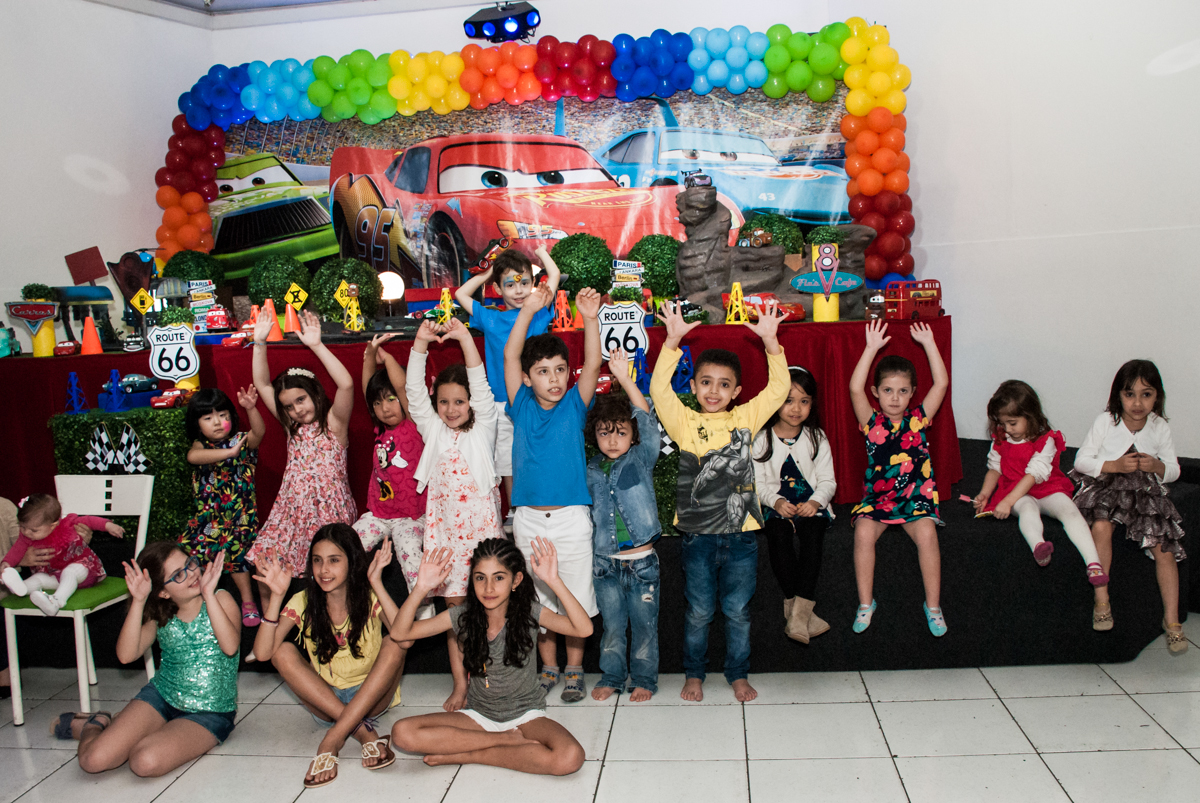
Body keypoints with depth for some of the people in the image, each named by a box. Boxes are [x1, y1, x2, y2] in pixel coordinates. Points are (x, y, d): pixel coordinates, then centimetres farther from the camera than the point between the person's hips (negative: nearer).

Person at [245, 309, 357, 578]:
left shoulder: (333, 423, -2)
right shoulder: (292, 427, 13)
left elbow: (346, 384, -20)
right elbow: (262, 384, 11)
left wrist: (316, 345, -23)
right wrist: (260, 343, 1)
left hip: (328, 510, -5)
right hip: (292, 510, 5)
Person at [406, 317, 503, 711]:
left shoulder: (483, 428, 4)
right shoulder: (432, 429, 11)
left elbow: (481, 386, -9)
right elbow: (414, 391, -1)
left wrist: (465, 339, -20)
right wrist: (421, 343, -12)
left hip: (480, 522, -2)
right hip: (444, 525, 3)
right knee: (453, 604, 6)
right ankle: (459, 682, 13)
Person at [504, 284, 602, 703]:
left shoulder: (574, 407, 0)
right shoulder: (522, 406, 2)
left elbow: (593, 365, -13)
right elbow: (510, 356, -7)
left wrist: (590, 319, -27)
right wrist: (528, 310, -17)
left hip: (571, 517, -1)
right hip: (529, 518, 1)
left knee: (575, 599, 6)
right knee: (538, 600, 11)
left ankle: (575, 670, 23)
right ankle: (549, 668, 28)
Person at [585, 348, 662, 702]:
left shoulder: (641, 460, -4)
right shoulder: (590, 472, 4)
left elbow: (648, 422, -17)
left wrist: (624, 378, -25)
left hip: (642, 560, -2)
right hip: (606, 563, 2)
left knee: (644, 624, 9)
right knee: (612, 625, 12)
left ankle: (643, 678, 25)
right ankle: (612, 676, 29)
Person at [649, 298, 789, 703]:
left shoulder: (745, 419, 4)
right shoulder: (685, 422, -1)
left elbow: (778, 388, -2)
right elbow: (658, 388, -13)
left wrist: (769, 340, -12)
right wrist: (673, 340, -21)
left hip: (741, 531, 1)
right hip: (699, 532, -1)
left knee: (737, 610, 12)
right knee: (698, 612, 11)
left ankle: (738, 674, 29)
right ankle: (694, 674, 29)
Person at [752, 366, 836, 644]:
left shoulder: (816, 438, 6)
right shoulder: (762, 440, 2)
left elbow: (827, 480, 3)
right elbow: (757, 483, -1)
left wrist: (815, 502, -17)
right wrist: (776, 501, -20)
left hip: (811, 504, 0)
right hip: (776, 506, 0)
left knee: (812, 532, -30)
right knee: (779, 533, -31)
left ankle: (798, 611, -34)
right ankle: (799, 608, -26)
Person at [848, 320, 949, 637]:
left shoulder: (918, 419, 5)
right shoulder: (872, 423, 2)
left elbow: (941, 383, -3)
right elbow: (855, 388, -13)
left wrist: (928, 342, -5)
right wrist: (872, 348, -15)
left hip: (916, 496, 0)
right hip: (877, 496, 0)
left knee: (926, 533, -28)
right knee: (863, 532, -27)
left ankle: (933, 605, -11)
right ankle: (865, 603, -11)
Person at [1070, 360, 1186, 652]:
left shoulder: (1159, 427, 3)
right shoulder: (1105, 421, -4)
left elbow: (1173, 471, 9)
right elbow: (1081, 461, -3)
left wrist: (1157, 466, -14)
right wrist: (1115, 465, -18)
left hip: (1146, 491, 3)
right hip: (1106, 486, -3)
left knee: (1164, 547, -15)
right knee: (1101, 526, -33)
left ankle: (1171, 620, -4)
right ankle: (1101, 601, -22)